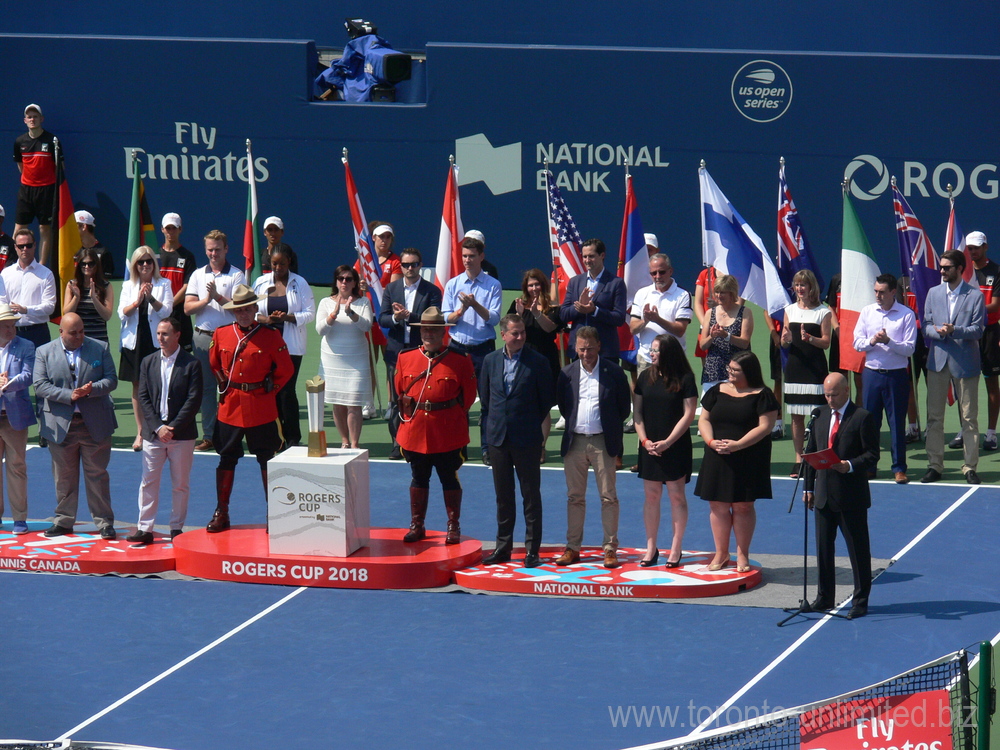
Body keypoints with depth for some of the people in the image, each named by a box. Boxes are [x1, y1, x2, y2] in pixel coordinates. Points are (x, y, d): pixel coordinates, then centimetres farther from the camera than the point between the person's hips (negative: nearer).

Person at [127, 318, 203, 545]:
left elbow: (193, 400, -8)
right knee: (148, 482, 1)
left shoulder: (191, 364, -4)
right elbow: (143, 398, 2)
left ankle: (176, 528, 13)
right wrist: (157, 427, -9)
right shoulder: (148, 362, 6)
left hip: (182, 434, -2)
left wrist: (173, 428, -14)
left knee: (180, 484, 5)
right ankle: (145, 529, 3)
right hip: (153, 432, 2)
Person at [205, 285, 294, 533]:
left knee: (267, 461, 4)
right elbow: (213, 365, 17)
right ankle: (221, 514, 15)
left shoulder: (271, 336, -5)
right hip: (230, 407, 2)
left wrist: (270, 389, -1)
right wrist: (224, 386, 9)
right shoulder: (221, 335, 2)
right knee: (227, 459, 8)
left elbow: (286, 369, 2)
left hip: (262, 408, -2)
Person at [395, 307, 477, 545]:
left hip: (448, 433, -3)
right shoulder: (406, 359, 4)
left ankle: (454, 527, 14)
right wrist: (411, 410, 10)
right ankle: (416, 525, 21)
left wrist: (449, 415, 4)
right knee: (418, 478, 12)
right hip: (415, 431, 3)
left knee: (449, 479, 6)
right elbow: (400, 391, 15)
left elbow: (468, 396, 2)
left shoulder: (460, 361, -4)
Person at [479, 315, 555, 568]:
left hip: (526, 440, -4)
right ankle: (503, 547, 19)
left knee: (531, 496, 2)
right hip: (498, 438, 4)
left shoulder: (537, 362, -6)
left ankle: (532, 550, 7)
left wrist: (533, 423, 3)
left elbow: (548, 399, 0)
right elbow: (485, 398, 13)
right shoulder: (491, 361, 6)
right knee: (503, 496, 11)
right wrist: (490, 428, 9)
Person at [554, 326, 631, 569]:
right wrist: (573, 424, 10)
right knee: (575, 496, 7)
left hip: (603, 442, -3)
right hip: (575, 442, 3)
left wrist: (611, 428, 5)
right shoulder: (567, 373, 4)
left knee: (608, 496, 0)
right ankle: (572, 548, 13)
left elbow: (624, 406, 4)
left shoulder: (613, 372, -3)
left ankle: (610, 549, 4)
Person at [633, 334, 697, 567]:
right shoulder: (646, 377, 6)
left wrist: (668, 442, -14)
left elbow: (688, 415, -8)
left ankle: (676, 549, 7)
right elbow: (637, 411, 7)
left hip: (676, 447, -4)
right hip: (649, 447, 4)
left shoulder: (684, 379, -5)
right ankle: (651, 548, 13)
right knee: (651, 496, 6)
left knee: (676, 496, 1)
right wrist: (645, 440, -6)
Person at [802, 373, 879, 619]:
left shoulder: (862, 417, -7)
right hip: (824, 495, 6)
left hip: (851, 496, -6)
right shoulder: (820, 415, 12)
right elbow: (811, 452, 15)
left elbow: (872, 455, -9)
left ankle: (860, 601, 9)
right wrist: (808, 487, 10)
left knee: (858, 550, 1)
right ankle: (825, 597, 22)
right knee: (823, 547, 11)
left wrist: (850, 466, -26)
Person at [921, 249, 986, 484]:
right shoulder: (933, 293, 10)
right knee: (934, 416, 4)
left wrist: (954, 330, -22)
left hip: (965, 361, -3)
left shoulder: (975, 296, -2)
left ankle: (970, 467, 7)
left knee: (969, 418, 1)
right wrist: (938, 331, -15)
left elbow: (977, 330, -7)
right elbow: (926, 326, 8)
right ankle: (934, 465, 10)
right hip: (938, 360, 3)